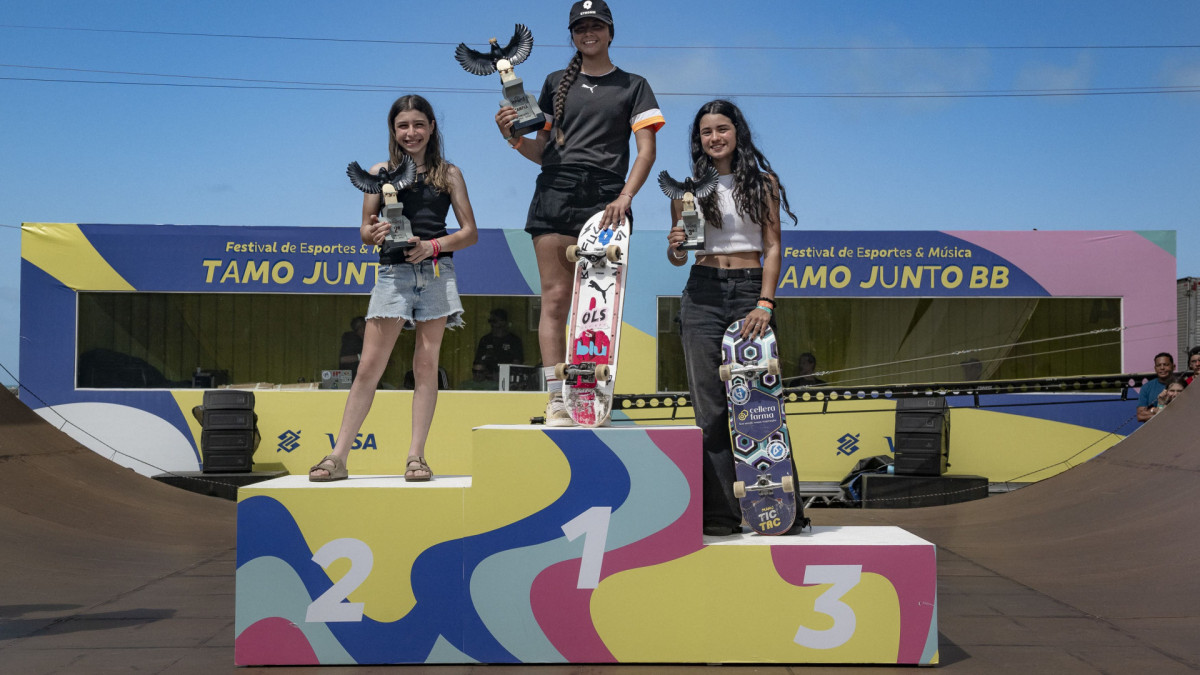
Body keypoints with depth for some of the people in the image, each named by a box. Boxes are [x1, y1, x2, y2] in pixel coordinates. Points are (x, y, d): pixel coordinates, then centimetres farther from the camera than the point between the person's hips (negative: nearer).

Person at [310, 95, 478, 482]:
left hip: (436, 273, 0)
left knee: (426, 363, 1)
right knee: (369, 366, -2)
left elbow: (470, 232, 5)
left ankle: (416, 455, 6)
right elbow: (365, 229, 11)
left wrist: (433, 245, -11)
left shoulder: (448, 174, 8)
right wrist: (375, 233, -13)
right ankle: (338, 457, 2)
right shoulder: (380, 173, 10)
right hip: (393, 272, 0)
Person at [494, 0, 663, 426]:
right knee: (555, 297, -7)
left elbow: (646, 150, 2)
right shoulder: (556, 83, 20)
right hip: (555, 192, 1)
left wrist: (625, 196, -13)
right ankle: (556, 400, -8)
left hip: (605, 198, -1)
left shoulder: (632, 86, 13)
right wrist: (512, 135, -1)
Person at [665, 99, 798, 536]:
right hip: (702, 293, 1)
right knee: (710, 409, -2)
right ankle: (721, 513, 1)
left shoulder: (763, 183, 9)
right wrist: (675, 247, -12)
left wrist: (765, 303, -10)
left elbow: (772, 247, 3)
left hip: (751, 291, -1)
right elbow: (677, 258, 13)